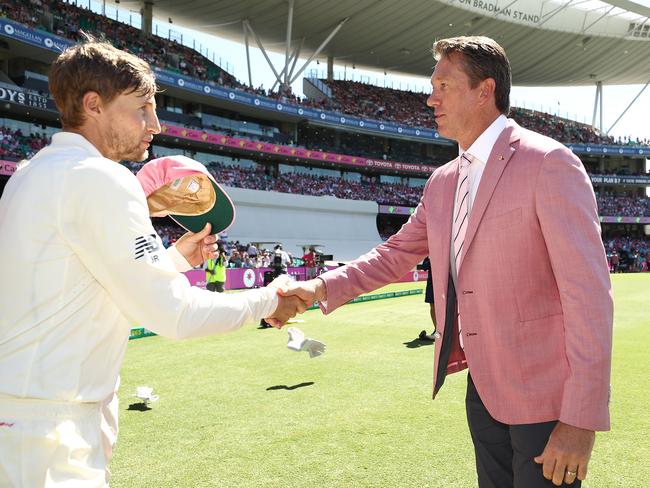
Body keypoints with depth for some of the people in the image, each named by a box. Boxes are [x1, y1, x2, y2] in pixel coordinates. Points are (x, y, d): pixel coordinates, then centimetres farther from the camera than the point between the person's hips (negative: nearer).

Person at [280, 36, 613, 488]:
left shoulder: (549, 162, -15)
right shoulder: (442, 182, 9)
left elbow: (589, 292, -18)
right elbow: (395, 256, 14)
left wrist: (582, 419, -20)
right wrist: (322, 288, -1)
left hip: (545, 396, -7)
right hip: (483, 387, 7)